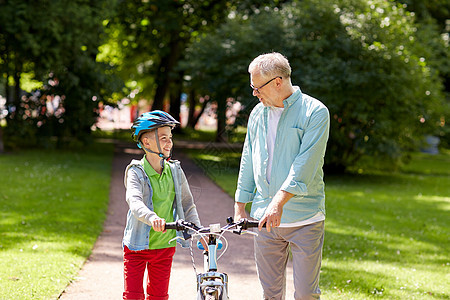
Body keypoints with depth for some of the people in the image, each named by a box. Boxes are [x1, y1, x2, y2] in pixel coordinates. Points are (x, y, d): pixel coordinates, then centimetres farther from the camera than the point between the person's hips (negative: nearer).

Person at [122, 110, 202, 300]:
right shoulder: (136, 172, -13)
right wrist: (152, 218, -51)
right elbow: (135, 201, -31)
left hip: (164, 246, 4)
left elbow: (187, 205, 8)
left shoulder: (175, 171, 1)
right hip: (138, 246, -3)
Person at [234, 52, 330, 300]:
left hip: (305, 219, -5)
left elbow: (305, 164, -18)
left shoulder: (315, 112, -7)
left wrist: (279, 201, -27)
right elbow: (248, 162, 18)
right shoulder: (258, 113, 11)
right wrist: (239, 205, 15)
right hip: (265, 217, 5)